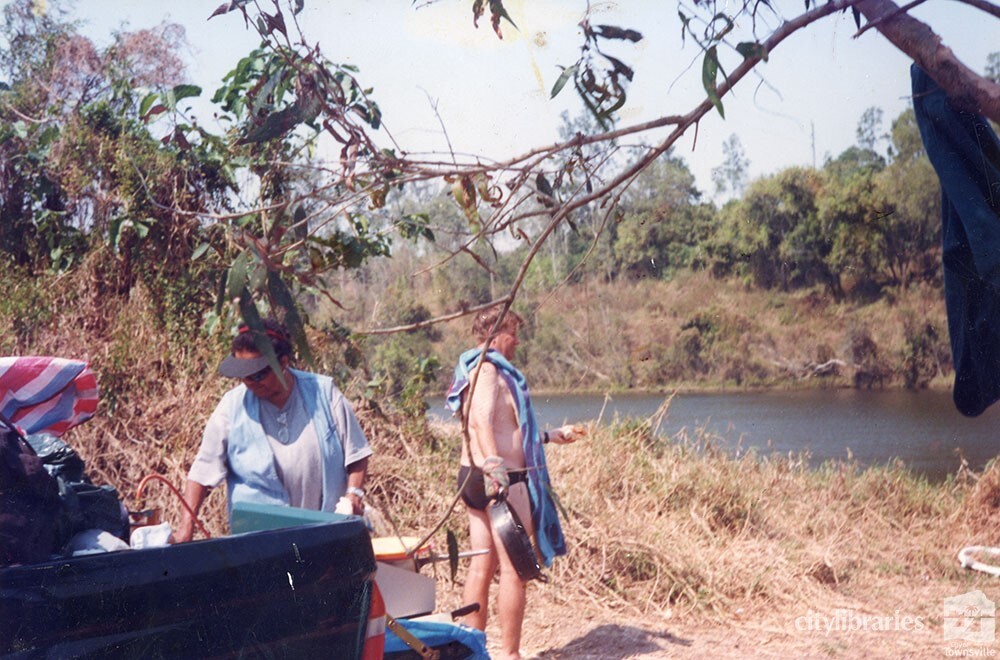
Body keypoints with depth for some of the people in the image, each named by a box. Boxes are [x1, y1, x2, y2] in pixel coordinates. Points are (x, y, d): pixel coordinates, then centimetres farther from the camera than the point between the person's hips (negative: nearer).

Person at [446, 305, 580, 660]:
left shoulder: (481, 369, 21)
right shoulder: (487, 369, -11)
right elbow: (481, 422, -30)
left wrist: (550, 436, 36)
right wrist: (495, 467, -43)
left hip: (478, 479, 10)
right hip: (502, 482, -10)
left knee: (482, 565, 13)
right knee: (513, 568, -5)